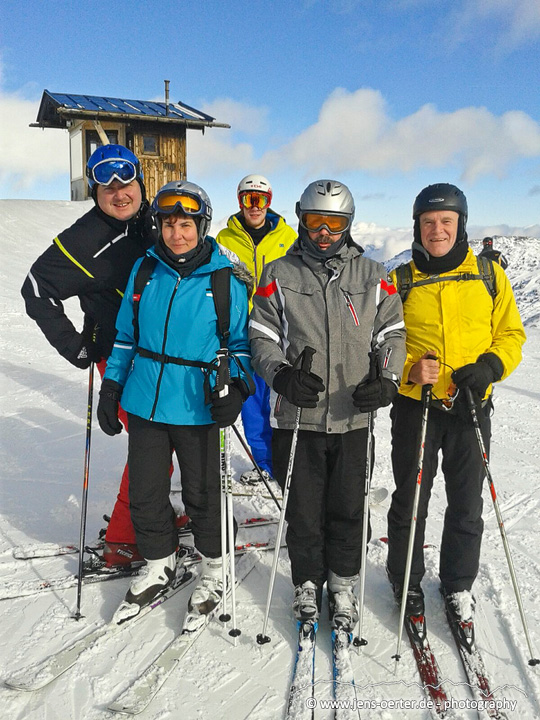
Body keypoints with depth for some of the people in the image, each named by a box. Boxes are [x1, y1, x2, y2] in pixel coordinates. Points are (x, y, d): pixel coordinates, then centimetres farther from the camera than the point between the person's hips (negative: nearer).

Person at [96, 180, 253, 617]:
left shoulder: (226, 280, -6)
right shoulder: (145, 270, 3)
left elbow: (241, 341, 0)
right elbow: (126, 334, 11)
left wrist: (237, 386, -16)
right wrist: (111, 386, 10)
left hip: (197, 407, -3)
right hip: (144, 403, 4)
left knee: (202, 492, 10)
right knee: (144, 491, 13)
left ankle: (213, 568, 33)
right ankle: (158, 566, 36)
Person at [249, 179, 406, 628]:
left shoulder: (373, 277, 7)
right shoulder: (279, 275, 4)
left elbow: (392, 334, 8)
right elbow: (262, 338, 3)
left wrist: (386, 380, -9)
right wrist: (282, 376, -15)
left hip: (353, 416, 1)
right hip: (297, 415, 0)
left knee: (348, 507, 10)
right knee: (303, 508, 9)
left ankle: (343, 582, 33)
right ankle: (307, 582, 31)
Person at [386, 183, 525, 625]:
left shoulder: (489, 274, 4)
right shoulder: (400, 282, 1)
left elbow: (511, 333, 6)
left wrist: (490, 367, -13)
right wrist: (408, 371, -17)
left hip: (471, 407, 1)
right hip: (415, 406, -1)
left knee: (467, 503, 12)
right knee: (410, 501, 9)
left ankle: (459, 585, 34)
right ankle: (406, 582, 31)